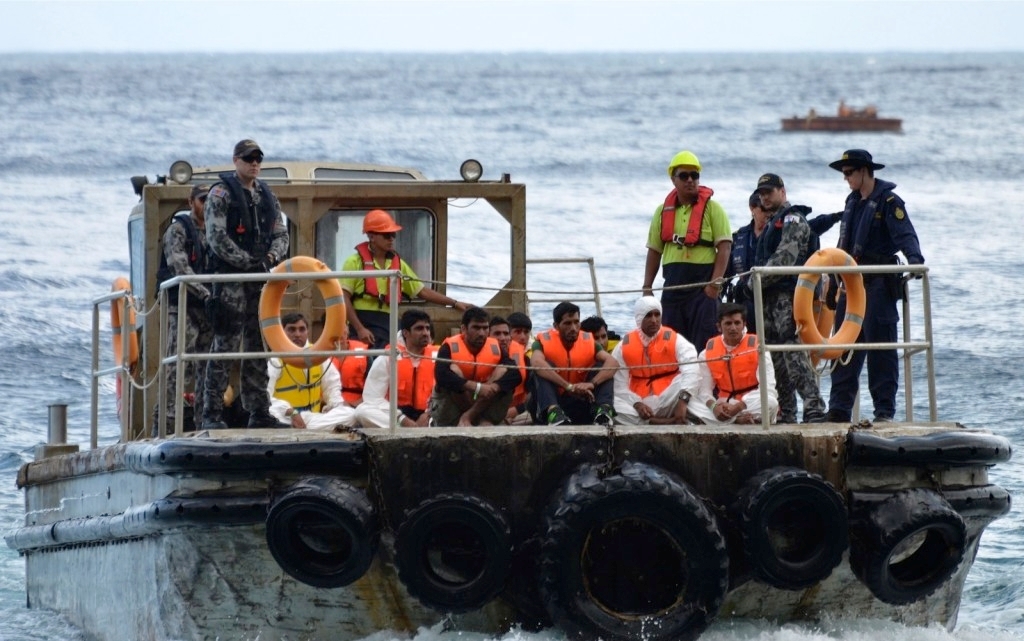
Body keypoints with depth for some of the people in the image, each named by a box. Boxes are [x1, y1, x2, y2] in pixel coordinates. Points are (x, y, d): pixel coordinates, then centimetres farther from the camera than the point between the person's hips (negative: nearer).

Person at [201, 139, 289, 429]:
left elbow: (281, 233, 17)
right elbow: (217, 237, -11)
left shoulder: (267, 196, 17)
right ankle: (212, 413, -10)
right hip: (230, 276, -6)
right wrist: (249, 263, -14)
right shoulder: (221, 193, -3)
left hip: (260, 277, 6)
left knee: (258, 345, 8)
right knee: (225, 344, -10)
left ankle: (259, 411, 12)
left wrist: (271, 257, -5)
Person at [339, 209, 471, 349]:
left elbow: (422, 291, 20)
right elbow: (344, 299, -6)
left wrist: (455, 304, 16)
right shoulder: (355, 262, -1)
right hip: (363, 324, -5)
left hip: (389, 326, 5)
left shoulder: (398, 264, 16)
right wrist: (359, 329, -16)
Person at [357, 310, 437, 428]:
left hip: (426, 416, 0)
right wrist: (402, 420, -20)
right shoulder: (387, 359, -3)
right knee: (364, 411, -32)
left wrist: (428, 416, -21)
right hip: (394, 417, 0)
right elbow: (373, 398, -8)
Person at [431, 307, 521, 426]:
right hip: (449, 409, -4)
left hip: (483, 406, 4)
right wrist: (477, 387, -41)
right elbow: (441, 375, -35)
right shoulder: (450, 347, -17)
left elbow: (515, 374, -18)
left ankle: (469, 416, -26)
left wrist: (494, 387, -38)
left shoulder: (495, 348, -6)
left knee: (503, 371, -15)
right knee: (453, 370, -27)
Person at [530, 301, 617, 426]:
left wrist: (592, 383, -37)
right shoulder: (544, 341, -9)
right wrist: (569, 387, -40)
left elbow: (612, 363, -17)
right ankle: (553, 412, -50)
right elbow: (536, 363, -32)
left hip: (580, 404, 2)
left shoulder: (588, 341, -1)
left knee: (603, 366, -11)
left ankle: (603, 411, -39)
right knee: (542, 368, -24)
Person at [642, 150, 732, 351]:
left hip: (702, 285, -5)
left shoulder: (711, 208, -1)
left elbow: (725, 246, -6)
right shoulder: (663, 211, 13)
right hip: (673, 286, 5)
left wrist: (715, 282, -15)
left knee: (703, 343, -9)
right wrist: (647, 287, 11)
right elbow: (654, 251, 17)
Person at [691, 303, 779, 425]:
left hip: (751, 406, -3)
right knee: (691, 404, -24)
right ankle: (737, 419, -31)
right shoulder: (707, 353, 2)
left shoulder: (757, 349, -8)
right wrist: (713, 406, -24)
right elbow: (704, 389, 0)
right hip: (724, 406, 3)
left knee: (770, 402, -37)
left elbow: (767, 388, -16)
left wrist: (739, 406, -29)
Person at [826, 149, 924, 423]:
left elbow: (905, 234, -19)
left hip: (879, 284, -8)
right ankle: (839, 408, 5)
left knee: (881, 346, -5)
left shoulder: (888, 202, -8)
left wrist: (915, 259, -37)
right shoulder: (853, 202, 17)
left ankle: (885, 409, -2)